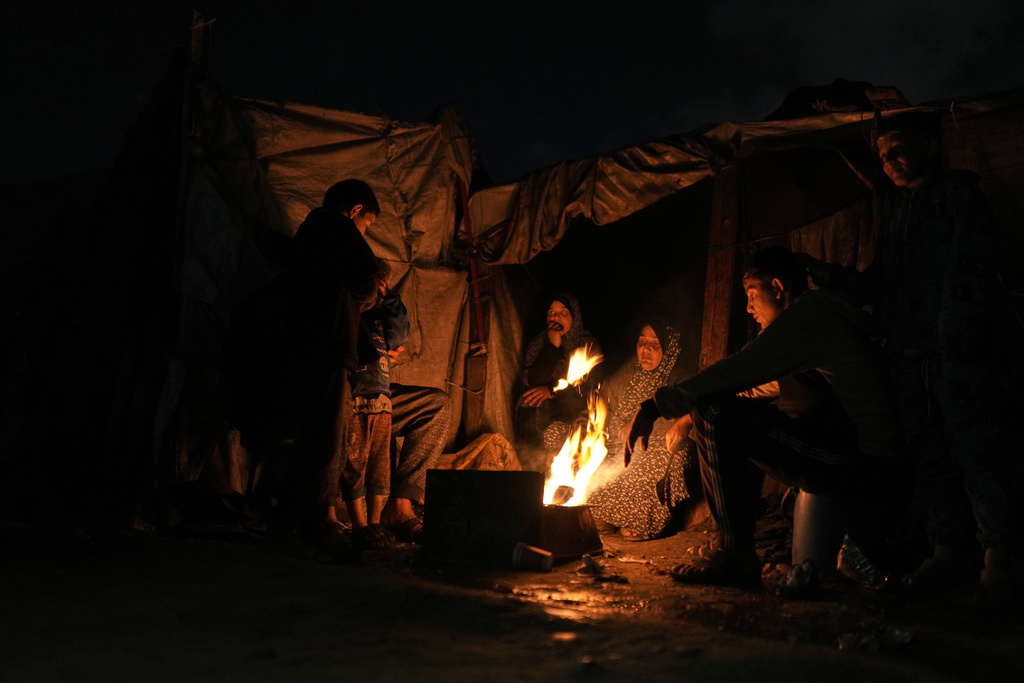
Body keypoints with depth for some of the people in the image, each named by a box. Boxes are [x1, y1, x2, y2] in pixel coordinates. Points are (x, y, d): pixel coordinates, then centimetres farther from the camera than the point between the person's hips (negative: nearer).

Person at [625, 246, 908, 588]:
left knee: (715, 412, -19)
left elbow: (732, 374, -15)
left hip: (861, 466, -10)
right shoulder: (826, 314, 23)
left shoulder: (804, 317, -9)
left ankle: (735, 555, -16)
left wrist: (654, 407, -8)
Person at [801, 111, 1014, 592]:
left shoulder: (960, 194, 5)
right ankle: (953, 549, 9)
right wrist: (823, 273, 10)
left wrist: (958, 337, -15)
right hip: (908, 360, 7)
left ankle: (998, 551, -1)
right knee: (930, 456, 5)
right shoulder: (893, 221, 25)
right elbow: (876, 287, 21)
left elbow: (972, 273, -6)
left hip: (957, 355, -7)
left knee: (974, 451, -8)